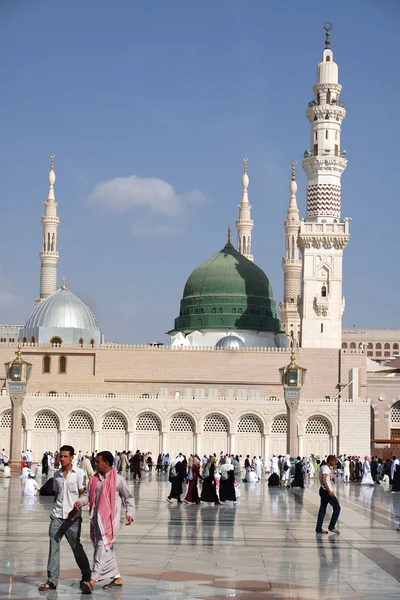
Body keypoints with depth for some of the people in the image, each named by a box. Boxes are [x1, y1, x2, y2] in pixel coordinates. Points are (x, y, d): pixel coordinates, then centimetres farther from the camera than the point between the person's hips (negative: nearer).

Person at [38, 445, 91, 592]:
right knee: (53, 546, -2)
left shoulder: (79, 473, -2)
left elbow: (82, 494, -6)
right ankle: (52, 580, 0)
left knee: (76, 546, 2)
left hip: (72, 517, -4)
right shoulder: (56, 474, 12)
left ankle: (86, 576, 17)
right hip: (57, 515, 4)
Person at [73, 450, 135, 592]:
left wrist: (130, 513, -10)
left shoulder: (118, 479, -7)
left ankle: (93, 579, -21)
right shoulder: (95, 479, 10)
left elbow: (128, 497, 0)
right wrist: (80, 502, -10)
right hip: (97, 518, 7)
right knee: (108, 549, 13)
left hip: (110, 519, -7)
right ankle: (117, 578, 25)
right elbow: (88, 494, 10)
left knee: (103, 547, -14)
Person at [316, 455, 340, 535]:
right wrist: (329, 491, -29)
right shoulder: (326, 468, -16)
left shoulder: (323, 467, 15)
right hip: (326, 491, -10)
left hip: (323, 490, 10)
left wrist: (331, 479, 14)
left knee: (322, 509, 11)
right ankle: (331, 527, -1)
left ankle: (319, 529, 11)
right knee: (337, 507, -3)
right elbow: (323, 480, -26)